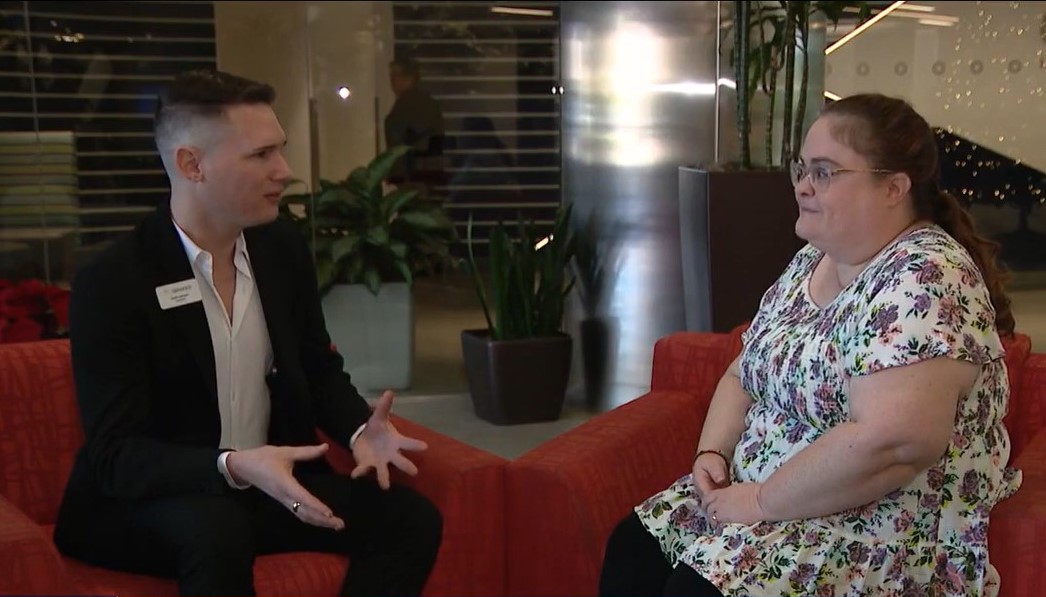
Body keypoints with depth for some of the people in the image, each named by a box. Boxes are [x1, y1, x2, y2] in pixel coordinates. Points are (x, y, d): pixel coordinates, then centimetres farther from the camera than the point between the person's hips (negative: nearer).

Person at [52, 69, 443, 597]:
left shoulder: (285, 249, 1)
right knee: (217, 531, -38)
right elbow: (115, 454, -21)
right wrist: (233, 467, -37)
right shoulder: (111, 282, -17)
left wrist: (359, 430, -9)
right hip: (142, 505, -5)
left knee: (410, 518, -14)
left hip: (269, 485, 6)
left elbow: (319, 371, 13)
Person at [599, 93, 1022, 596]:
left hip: (891, 536, -8)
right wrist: (712, 453, -1)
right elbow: (742, 377, 17)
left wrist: (762, 500, -21)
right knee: (630, 551, -5)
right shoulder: (810, 262, 9)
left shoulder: (924, 279, -20)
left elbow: (890, 441, -32)